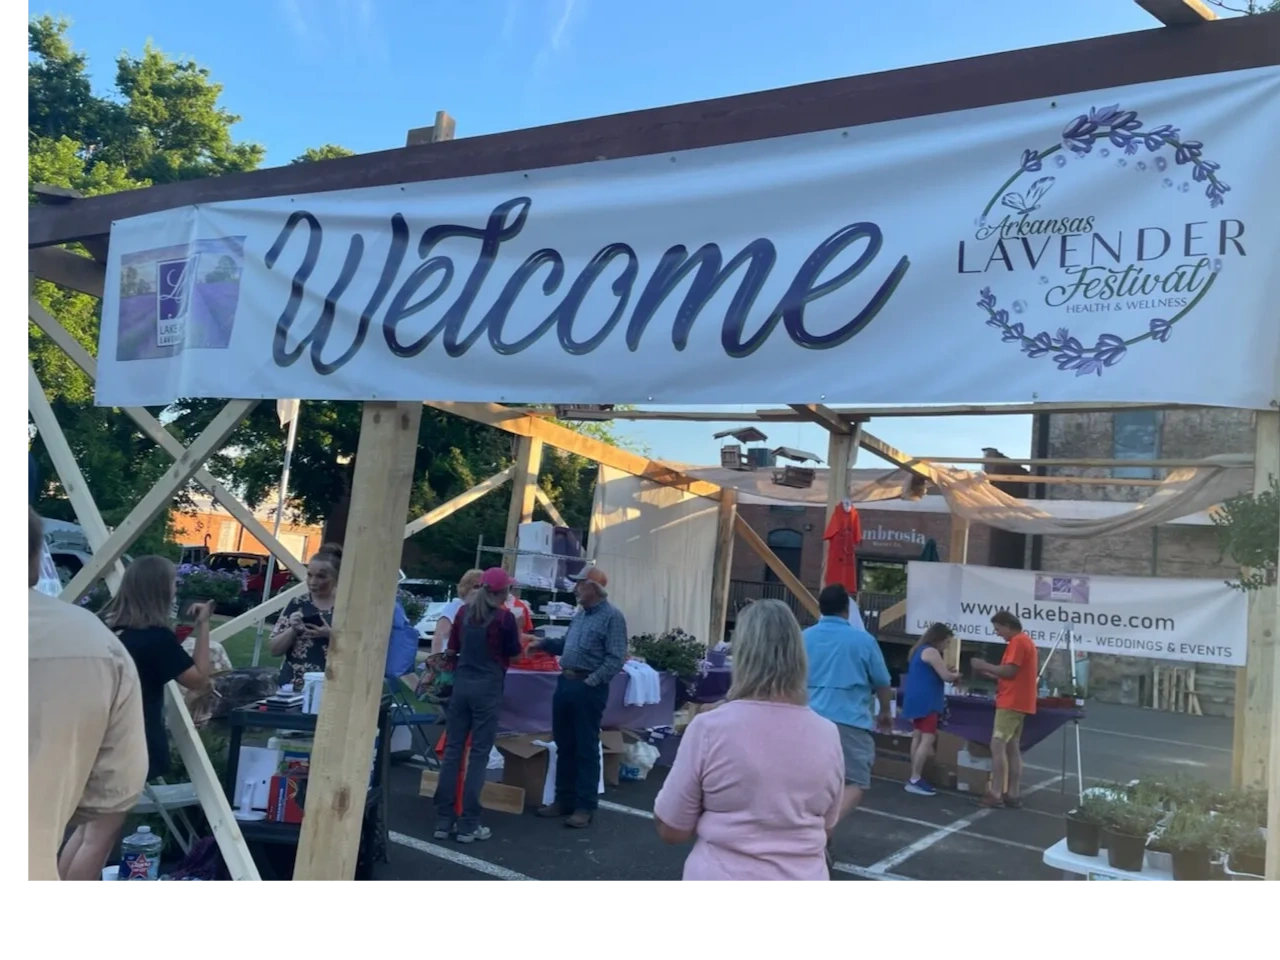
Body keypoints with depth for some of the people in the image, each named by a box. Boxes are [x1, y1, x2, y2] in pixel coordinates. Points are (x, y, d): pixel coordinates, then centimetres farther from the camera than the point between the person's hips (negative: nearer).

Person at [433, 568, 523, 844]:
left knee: (453, 749, 8)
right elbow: (514, 652, 2)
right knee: (479, 754, 0)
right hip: (488, 688, -5)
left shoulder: (464, 612, 6)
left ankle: (443, 820, 11)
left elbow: (452, 649, 14)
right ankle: (468, 825, 3)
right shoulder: (504, 617, -10)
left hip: (462, 684, 5)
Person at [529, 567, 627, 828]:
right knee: (564, 745, 14)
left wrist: (591, 682, -20)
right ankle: (564, 800, 26)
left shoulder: (612, 616, -13)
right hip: (565, 683, 8)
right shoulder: (580, 614, 15)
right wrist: (543, 644, 9)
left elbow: (616, 659, -18)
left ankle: (585, 807, 9)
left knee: (586, 749, 0)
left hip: (589, 688, -8)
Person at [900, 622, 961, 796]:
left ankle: (915, 778, 11)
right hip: (925, 702, -11)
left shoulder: (919, 650, 18)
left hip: (918, 701, 11)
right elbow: (946, 677, -15)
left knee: (918, 738, 10)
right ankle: (914, 780, -14)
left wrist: (946, 670, 11)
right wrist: (956, 675, 5)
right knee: (927, 739, -12)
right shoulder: (931, 652, -13)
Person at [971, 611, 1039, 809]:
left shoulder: (1017, 642, -12)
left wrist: (985, 665, -8)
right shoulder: (1025, 641, 20)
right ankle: (1013, 795, 10)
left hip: (1011, 703, -11)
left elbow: (1010, 671, -20)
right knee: (1012, 748, 10)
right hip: (1019, 702, 11)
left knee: (997, 746, -10)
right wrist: (988, 674, 11)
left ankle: (995, 795, -11)